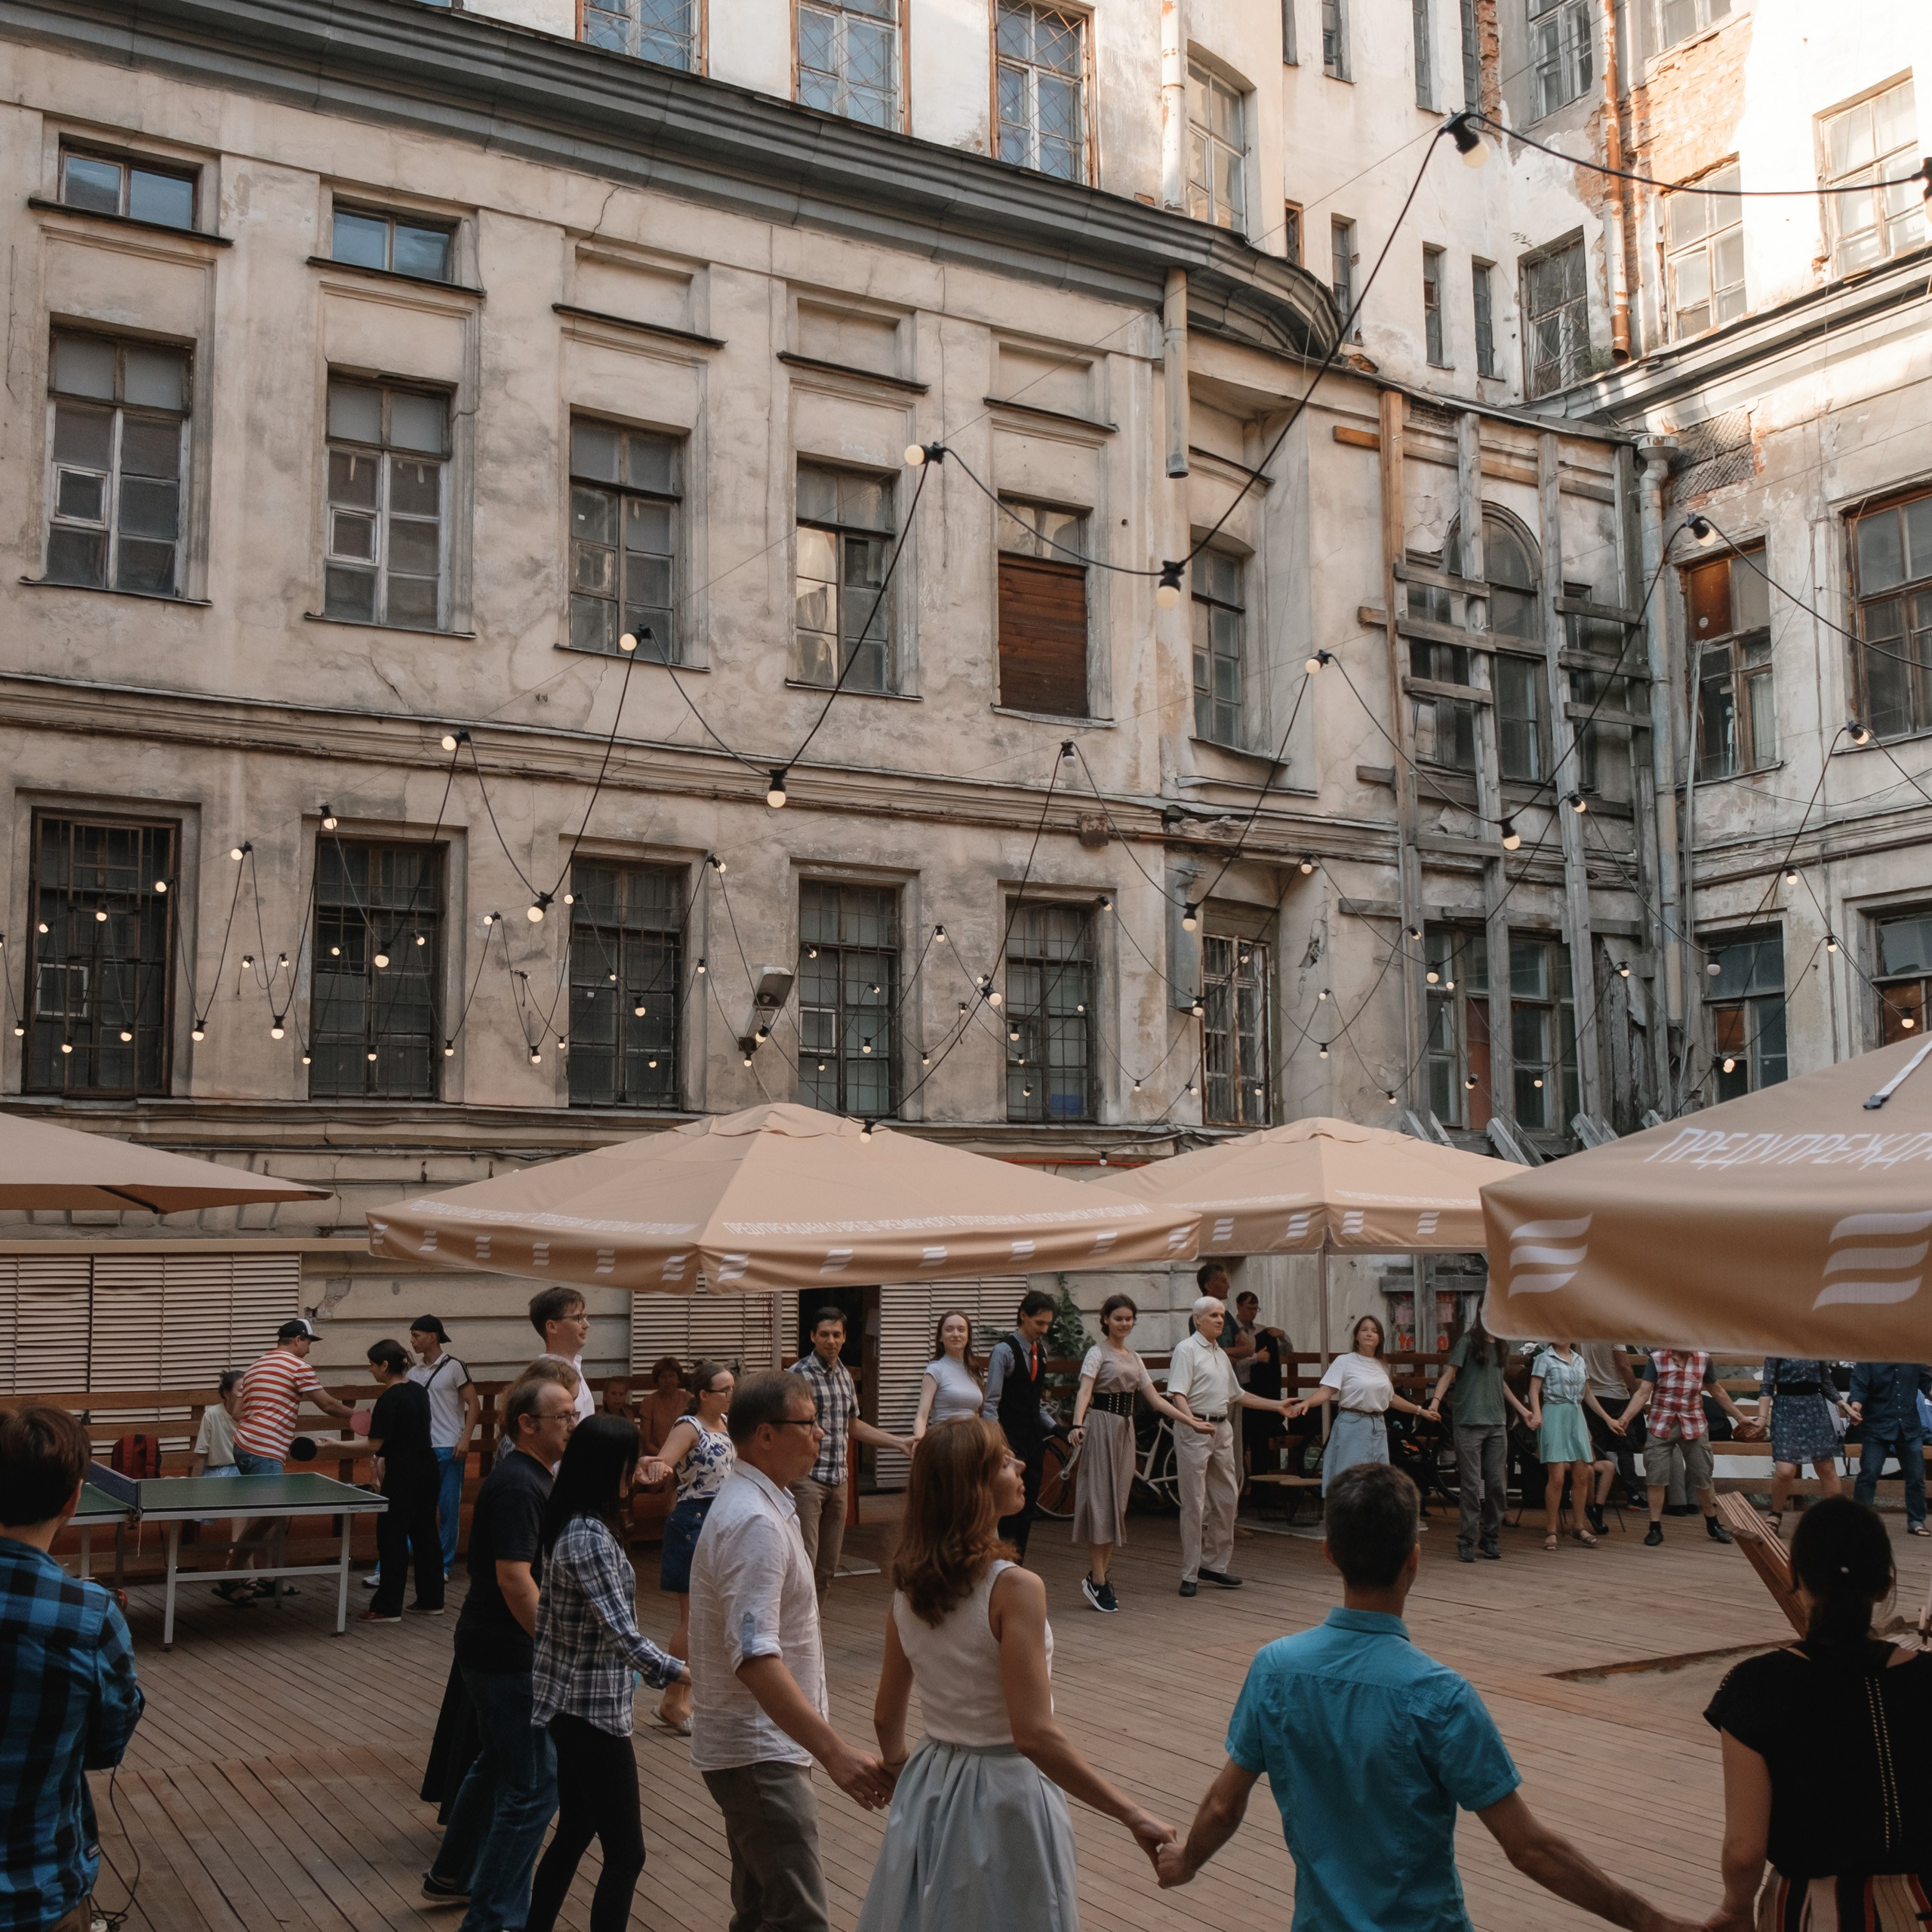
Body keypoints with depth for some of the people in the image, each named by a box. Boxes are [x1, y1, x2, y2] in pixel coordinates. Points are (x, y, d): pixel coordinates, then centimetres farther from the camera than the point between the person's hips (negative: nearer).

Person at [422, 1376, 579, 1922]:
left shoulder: (526, 1478, 11)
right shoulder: (518, 1487, -22)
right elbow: (514, 1579, -27)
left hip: (491, 1648, 11)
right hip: (508, 1653, -11)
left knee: (498, 1763, 25)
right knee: (535, 1784, -6)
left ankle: (452, 1873, 42)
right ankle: (493, 1916, 1)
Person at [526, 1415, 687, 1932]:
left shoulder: (570, 1523, 3)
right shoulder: (592, 1537, -25)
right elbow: (622, 1633, -31)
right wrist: (683, 1676, -35)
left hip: (567, 1700, 10)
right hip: (592, 1708, -10)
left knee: (575, 1829, 20)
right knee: (625, 1852, -3)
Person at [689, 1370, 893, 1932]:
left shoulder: (758, 1504, 11)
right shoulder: (756, 1523, -22)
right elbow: (755, 1658, -31)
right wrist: (835, 1752, -37)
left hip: (758, 1745, 11)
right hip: (758, 1753, -11)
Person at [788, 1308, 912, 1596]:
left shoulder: (844, 1374, 13)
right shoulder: (800, 1374, -10)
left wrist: (900, 1443, 21)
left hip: (839, 1481, 7)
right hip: (807, 1478, -7)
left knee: (828, 1567, 12)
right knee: (805, 1563, -11)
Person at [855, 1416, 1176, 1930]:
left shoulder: (908, 1584, -3)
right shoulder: (1014, 1588, -23)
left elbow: (886, 1717, 7)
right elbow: (1034, 1735, -28)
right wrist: (1133, 1816, -24)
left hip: (929, 1789, 6)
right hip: (1004, 1793, -6)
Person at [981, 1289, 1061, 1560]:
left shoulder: (1040, 1351, 11)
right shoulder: (1004, 1350, -11)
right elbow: (991, 1404, -14)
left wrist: (1055, 1427, 6)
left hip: (1034, 1437, 7)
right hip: (1010, 1438, -7)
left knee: (1029, 1506, 9)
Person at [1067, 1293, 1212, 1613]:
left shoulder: (1133, 1358, 16)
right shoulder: (1098, 1353, -5)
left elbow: (1156, 1399, 16)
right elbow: (1084, 1391, -21)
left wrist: (1193, 1423, 11)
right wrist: (1077, 1425, -38)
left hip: (1125, 1430, 7)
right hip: (1101, 1427, -7)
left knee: (1118, 1503, 6)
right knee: (1101, 1501, -7)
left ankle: (1097, 1577, 11)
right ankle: (1097, 1581, -4)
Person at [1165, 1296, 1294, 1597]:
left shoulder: (1221, 1354, 19)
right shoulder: (1187, 1350, -7)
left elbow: (1237, 1395, 27)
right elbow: (1177, 1394, -18)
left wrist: (1276, 1406, 24)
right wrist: (1192, 1420, -35)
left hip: (1222, 1429, 8)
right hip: (1194, 1430, -8)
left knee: (1226, 1499, 10)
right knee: (1194, 1504, -5)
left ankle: (1215, 1564, 22)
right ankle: (1189, 1575, 1)